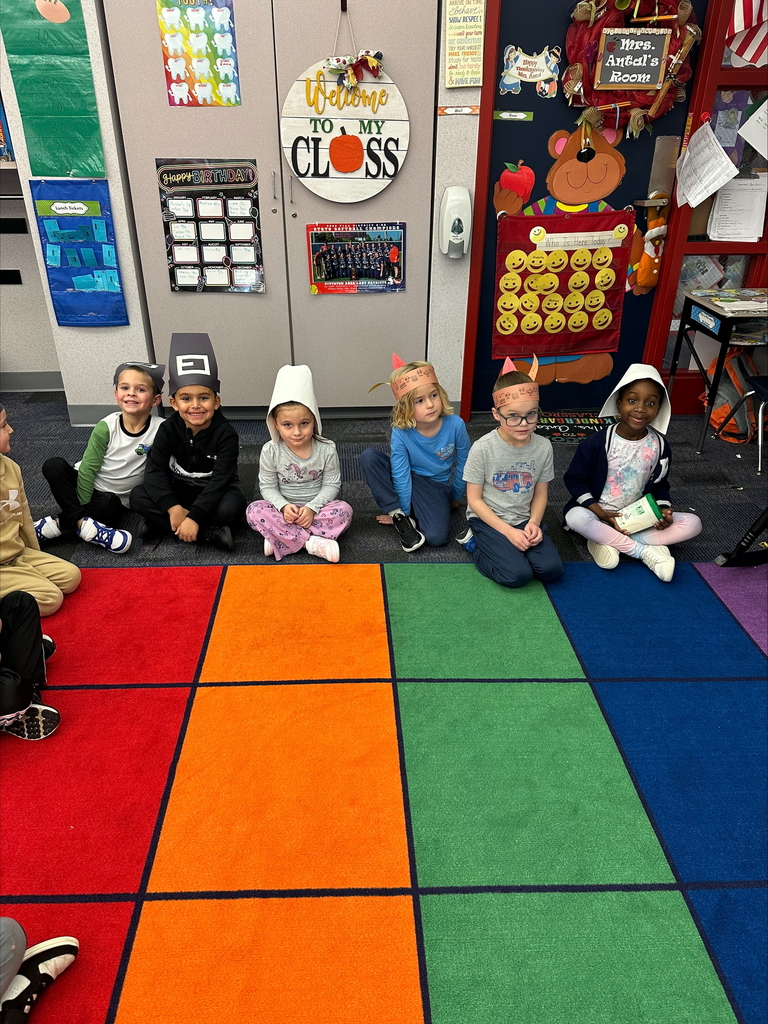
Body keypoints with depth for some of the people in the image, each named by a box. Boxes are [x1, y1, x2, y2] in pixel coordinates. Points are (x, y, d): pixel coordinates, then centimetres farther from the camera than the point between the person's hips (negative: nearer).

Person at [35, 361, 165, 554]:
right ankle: (82, 524, -30)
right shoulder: (106, 427, -14)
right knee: (53, 465, -24)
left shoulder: (160, 429, -18)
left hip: (115, 499, -2)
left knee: (109, 506, -36)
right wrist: (82, 509, -12)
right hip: (86, 488, 2)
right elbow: (88, 469, -10)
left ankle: (57, 524, -21)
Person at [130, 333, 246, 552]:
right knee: (137, 496, -21)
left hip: (214, 493, -3)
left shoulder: (226, 434, -21)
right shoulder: (169, 429, -11)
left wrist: (194, 517, -38)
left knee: (233, 505, -35)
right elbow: (154, 471, -17)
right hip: (180, 490, 3)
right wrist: (173, 508, -33)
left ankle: (163, 525, -22)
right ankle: (211, 533, -27)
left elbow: (221, 479, -28)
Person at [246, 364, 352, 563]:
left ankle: (281, 537, -29)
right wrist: (284, 506, -24)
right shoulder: (270, 451, -10)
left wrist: (312, 508, -22)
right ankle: (312, 542, -31)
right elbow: (268, 486, -5)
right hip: (285, 509, 0)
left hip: (317, 507, 0)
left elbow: (331, 485, -8)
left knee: (344, 510, -28)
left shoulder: (327, 449, -11)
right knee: (254, 510, -27)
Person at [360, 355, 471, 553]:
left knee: (437, 537, -28)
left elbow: (463, 464, -5)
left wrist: (456, 497, 7)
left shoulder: (455, 425, -21)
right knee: (369, 456, -26)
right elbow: (401, 475, -16)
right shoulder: (400, 433, -23)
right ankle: (399, 516, -16)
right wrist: (403, 511, -11)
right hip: (406, 481, 1)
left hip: (436, 486, -1)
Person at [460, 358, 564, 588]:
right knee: (518, 575, -21)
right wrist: (508, 531, -19)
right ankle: (476, 544, 5)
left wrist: (534, 523, -15)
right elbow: (475, 500, -12)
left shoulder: (543, 447, -7)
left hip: (524, 519, 4)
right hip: (488, 519, -3)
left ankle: (507, 551, 9)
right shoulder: (483, 448, -18)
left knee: (552, 570, -15)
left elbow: (540, 494, 5)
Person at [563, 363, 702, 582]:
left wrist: (663, 510, -11)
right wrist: (601, 513, -18)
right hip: (599, 514, -4)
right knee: (576, 517, -37)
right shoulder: (596, 443, -14)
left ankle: (609, 540, -22)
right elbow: (574, 480, -7)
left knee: (693, 523, -13)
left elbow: (660, 486, 10)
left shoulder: (660, 446, -4)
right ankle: (646, 551, -26)